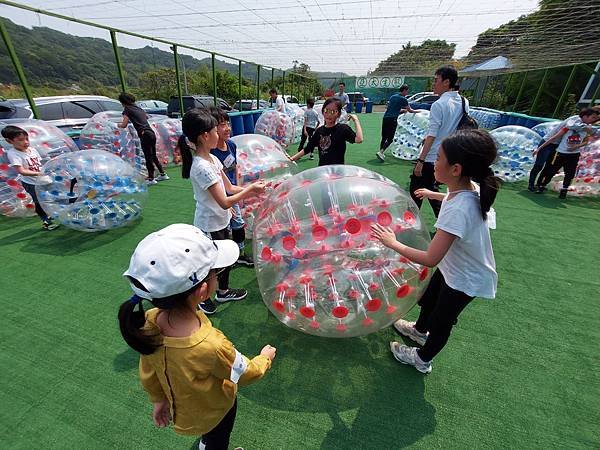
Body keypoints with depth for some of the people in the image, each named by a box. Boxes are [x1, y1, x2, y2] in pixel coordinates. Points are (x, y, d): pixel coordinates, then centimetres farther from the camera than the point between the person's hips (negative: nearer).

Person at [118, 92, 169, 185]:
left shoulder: (127, 109, -2)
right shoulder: (137, 107, 18)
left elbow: (124, 125, -5)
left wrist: (119, 125, 16)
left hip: (145, 135, -7)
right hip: (151, 133, 7)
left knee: (148, 157, -2)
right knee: (153, 156, 17)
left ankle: (151, 179, 4)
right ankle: (163, 174, 22)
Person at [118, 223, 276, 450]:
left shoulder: (149, 323, -28)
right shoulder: (212, 347, -45)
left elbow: (147, 374, -8)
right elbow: (246, 374, -23)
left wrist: (159, 400, 11)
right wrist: (266, 357, -3)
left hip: (182, 405, 5)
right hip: (212, 413, -4)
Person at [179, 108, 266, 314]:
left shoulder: (212, 159, 1)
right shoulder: (202, 167, -27)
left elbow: (229, 187, 5)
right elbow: (224, 202, -28)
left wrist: (251, 189, -7)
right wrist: (250, 189, -21)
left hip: (221, 221, 9)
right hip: (209, 225, -9)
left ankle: (223, 291, 45)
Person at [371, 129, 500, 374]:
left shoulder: (458, 211, -41)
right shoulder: (468, 188, -13)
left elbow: (430, 259, -39)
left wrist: (393, 243, -29)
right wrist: (433, 194, 24)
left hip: (465, 280, -8)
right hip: (454, 267, 8)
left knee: (441, 321, 16)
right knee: (428, 298, 29)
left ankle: (422, 359, 45)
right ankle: (420, 330, 60)